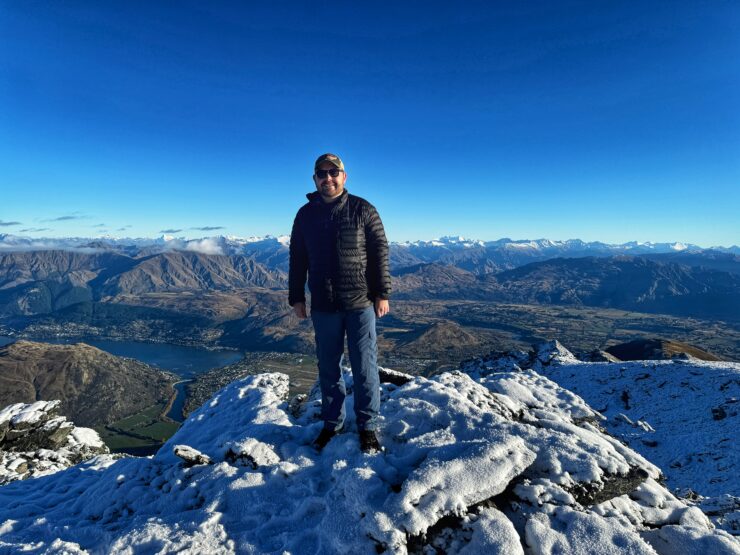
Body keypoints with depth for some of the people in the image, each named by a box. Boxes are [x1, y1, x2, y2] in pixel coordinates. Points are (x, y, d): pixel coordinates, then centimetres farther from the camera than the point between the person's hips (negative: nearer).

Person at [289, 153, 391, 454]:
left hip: (360, 304, -2)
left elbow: (380, 252, -2)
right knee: (327, 367, 12)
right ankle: (332, 422, 30)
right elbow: (297, 259, 10)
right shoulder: (305, 214, 7)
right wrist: (296, 298, 7)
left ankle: (367, 426, 21)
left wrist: (382, 293, -6)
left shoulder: (362, 209, -1)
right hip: (323, 307, 3)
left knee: (364, 367, 4)